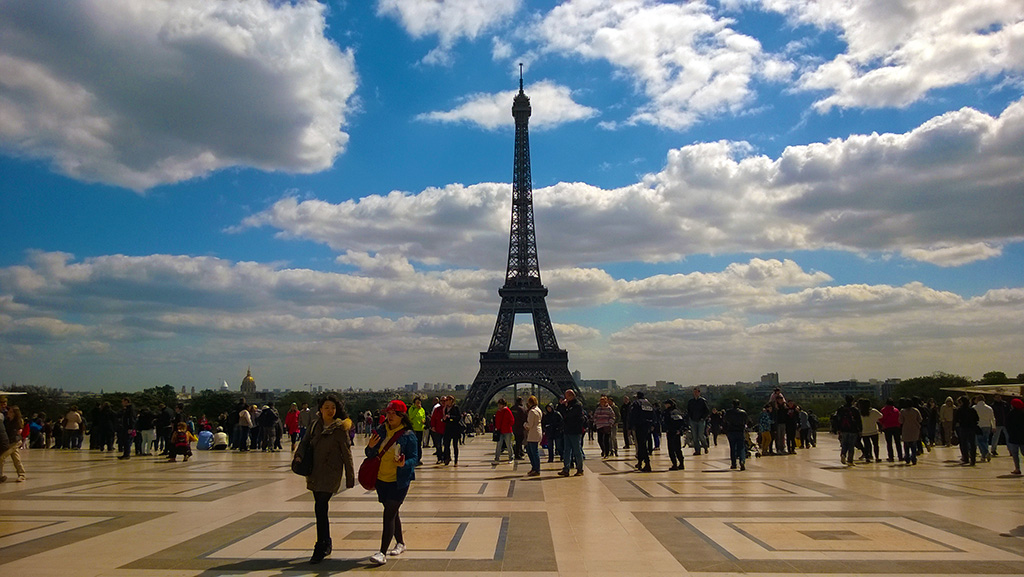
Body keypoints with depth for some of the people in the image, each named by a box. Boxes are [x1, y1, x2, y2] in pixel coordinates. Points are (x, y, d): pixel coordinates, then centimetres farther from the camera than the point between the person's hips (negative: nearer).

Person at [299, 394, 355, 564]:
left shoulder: (340, 429, -9)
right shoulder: (315, 424, 7)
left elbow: (347, 455, -6)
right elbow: (305, 441, 8)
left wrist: (350, 478, -5)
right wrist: (298, 455, -14)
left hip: (330, 474, -6)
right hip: (314, 473, 6)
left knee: (320, 508, -13)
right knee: (320, 509, 12)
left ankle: (320, 549, -4)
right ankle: (326, 544, 27)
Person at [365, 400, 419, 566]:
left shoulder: (408, 435, -10)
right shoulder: (381, 431, 3)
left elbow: (414, 458, -9)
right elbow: (371, 455, 9)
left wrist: (404, 464, -30)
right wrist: (370, 447, -13)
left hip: (399, 480, -5)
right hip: (382, 479, 5)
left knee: (389, 514, -10)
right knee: (392, 513, 17)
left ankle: (382, 553, -9)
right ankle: (400, 543, 34)